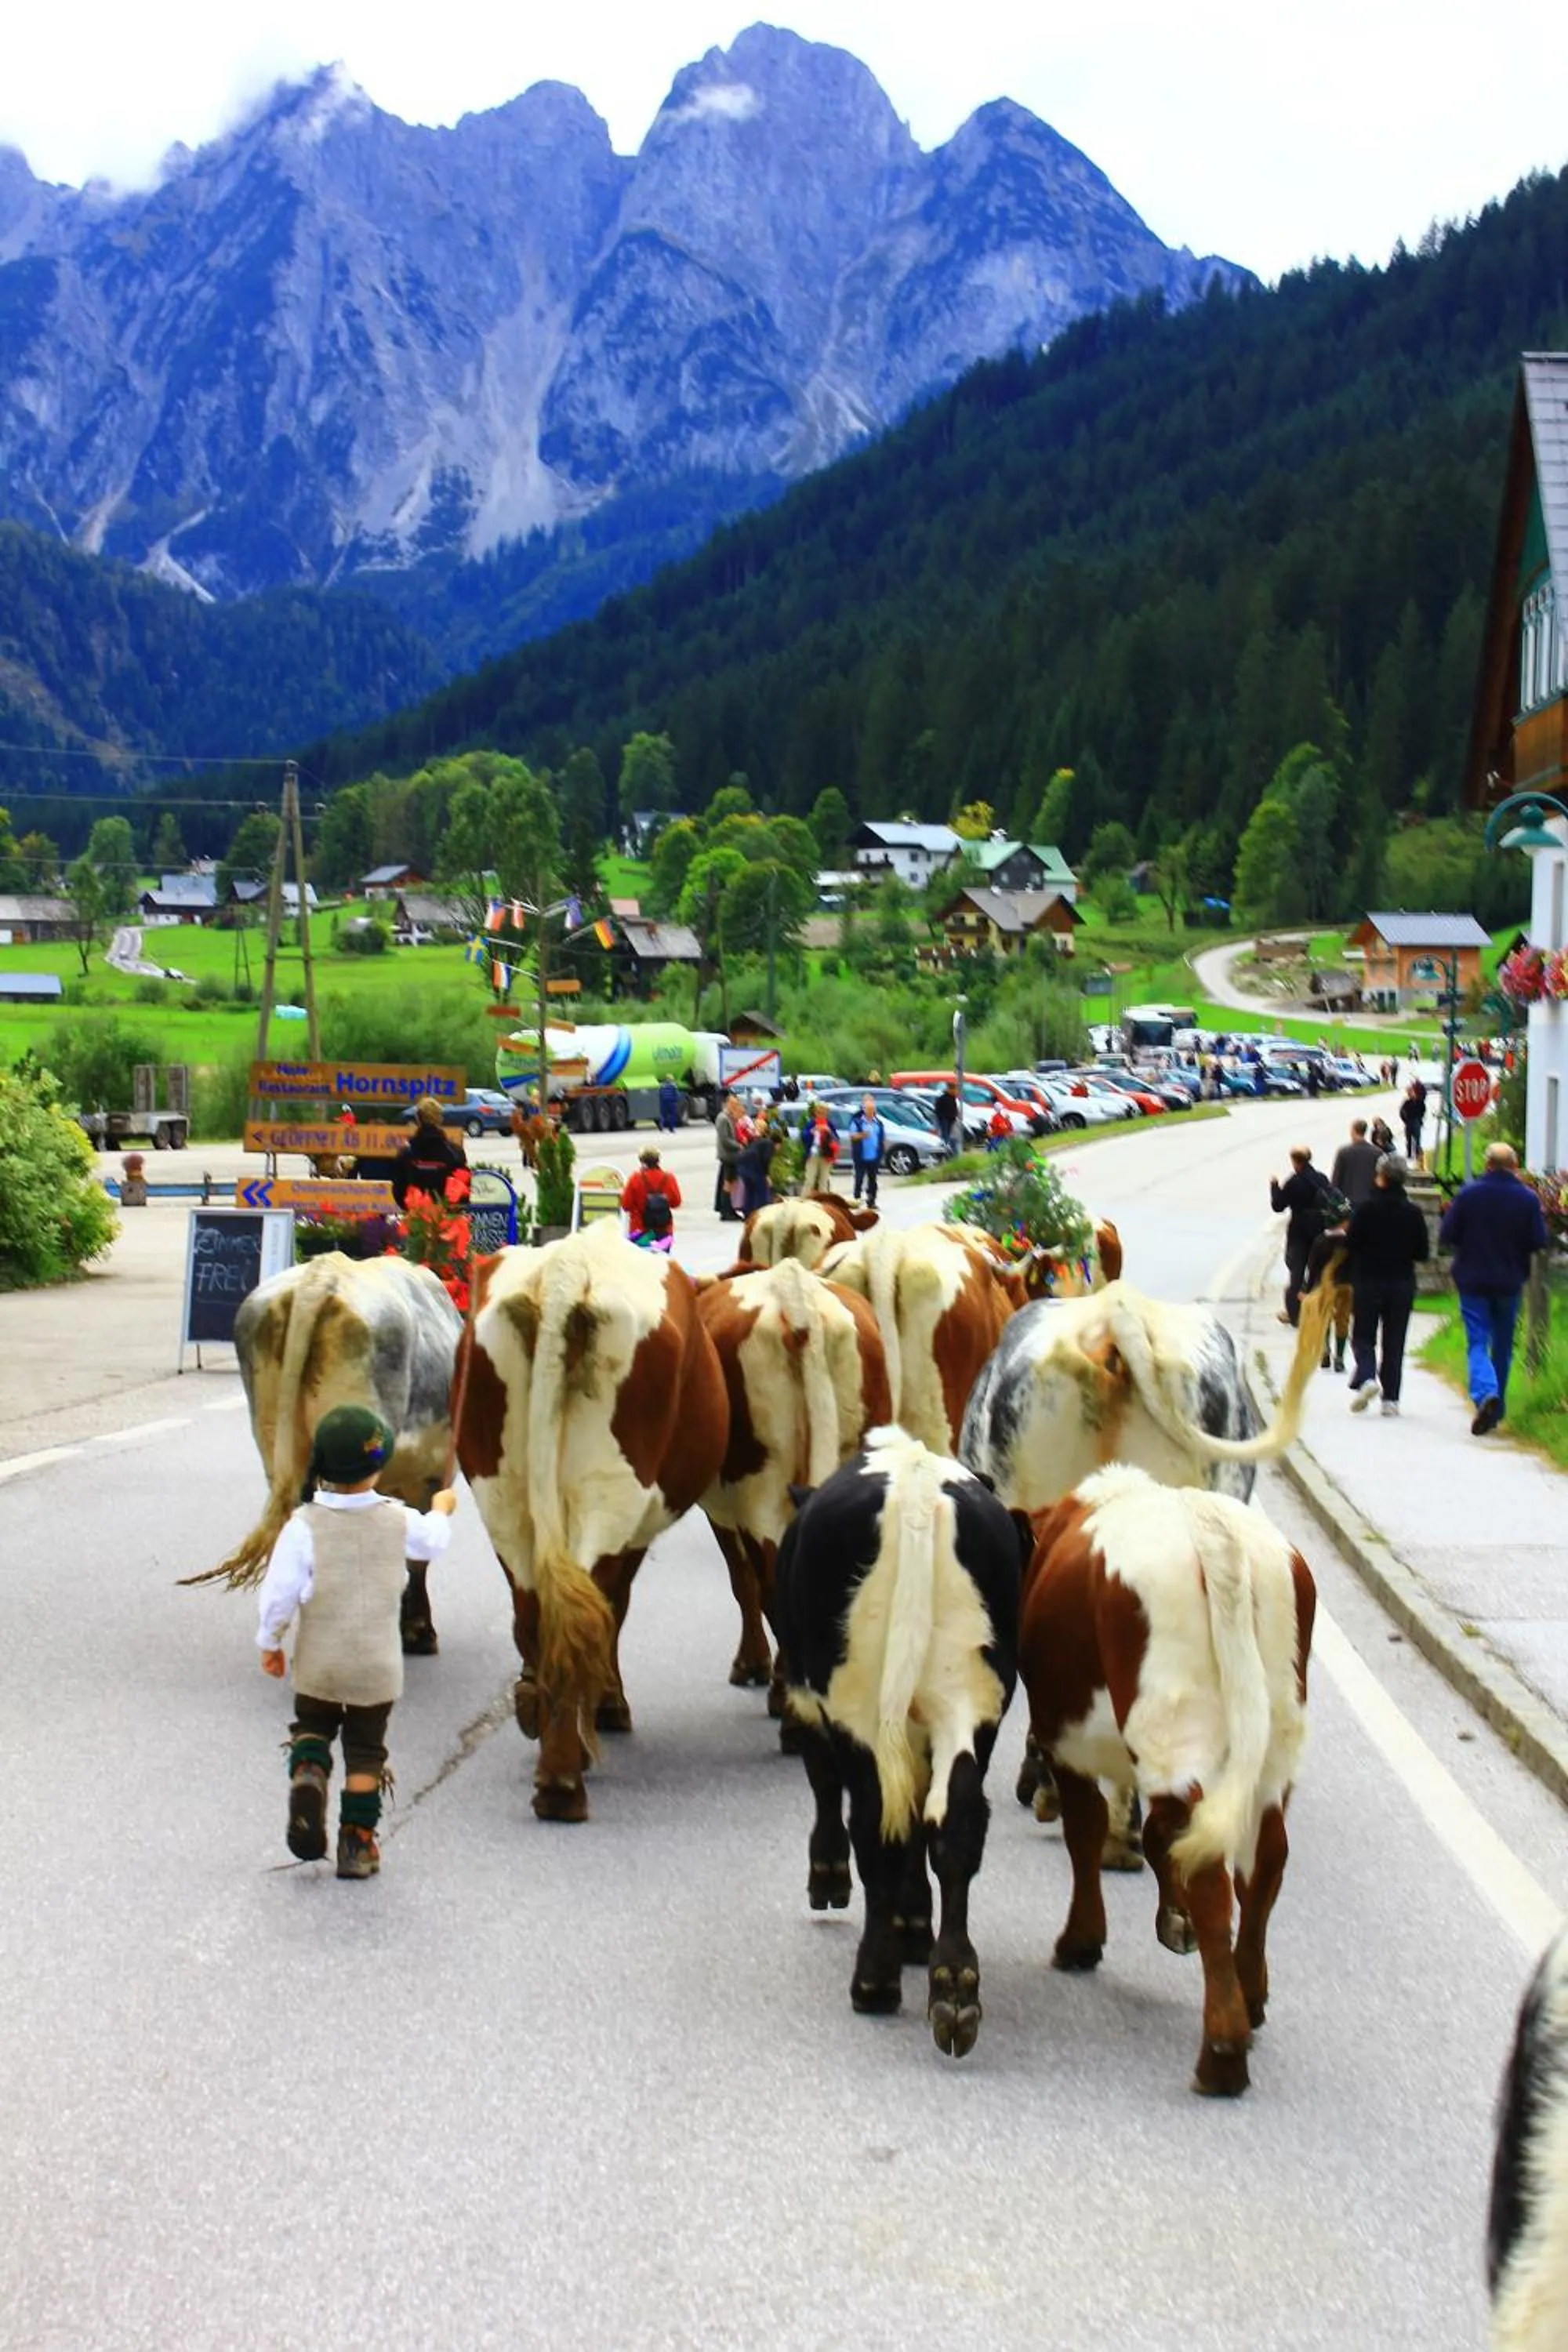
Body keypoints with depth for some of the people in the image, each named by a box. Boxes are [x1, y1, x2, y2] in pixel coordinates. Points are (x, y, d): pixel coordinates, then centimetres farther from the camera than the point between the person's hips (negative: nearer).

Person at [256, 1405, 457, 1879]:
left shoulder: (304, 1526, -14)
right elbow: (432, 1540, 15)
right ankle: (357, 1843, 14)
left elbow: (280, 1591, -12)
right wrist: (441, 1510, 38)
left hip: (318, 1662, -1)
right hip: (377, 1663, 1)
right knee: (365, 1749, 14)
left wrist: (269, 1642, 5)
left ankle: (307, 1775, -9)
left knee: (311, 1727, 22)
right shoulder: (397, 1521, -7)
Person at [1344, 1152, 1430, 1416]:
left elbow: (1351, 1245, -9)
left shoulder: (1366, 1209, -11)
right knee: (1394, 1342, 9)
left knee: (1363, 1337, 7)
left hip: (1368, 1282, -2)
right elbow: (1422, 1253, 0)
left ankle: (1366, 1377, -19)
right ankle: (1390, 1398, 7)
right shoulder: (1413, 1213, -3)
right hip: (1402, 1283, 2)